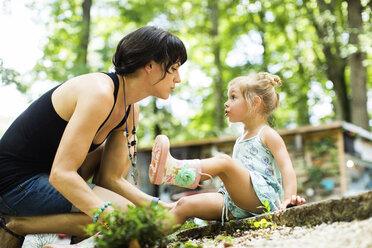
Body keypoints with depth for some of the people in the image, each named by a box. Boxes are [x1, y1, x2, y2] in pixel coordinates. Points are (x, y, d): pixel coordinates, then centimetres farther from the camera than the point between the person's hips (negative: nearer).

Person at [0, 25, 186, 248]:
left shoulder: (130, 112, 3)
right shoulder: (100, 94, -24)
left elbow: (112, 179, 1)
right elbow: (61, 174, -29)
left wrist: (164, 207, -9)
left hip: (43, 175, 9)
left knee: (125, 145, 14)